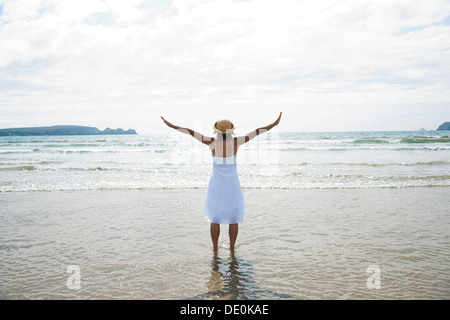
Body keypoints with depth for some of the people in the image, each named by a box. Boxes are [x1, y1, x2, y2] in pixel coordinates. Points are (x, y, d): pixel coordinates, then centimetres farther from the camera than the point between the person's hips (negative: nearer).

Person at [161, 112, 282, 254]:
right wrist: (274, 124, -2)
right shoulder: (235, 142, -9)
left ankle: (215, 249, 16)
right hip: (233, 185, 0)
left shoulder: (212, 142, -10)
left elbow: (191, 132, -10)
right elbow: (256, 131, -7)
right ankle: (232, 249, 18)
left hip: (216, 185, 0)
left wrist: (172, 126, -6)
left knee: (215, 218, 11)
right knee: (233, 218, 12)